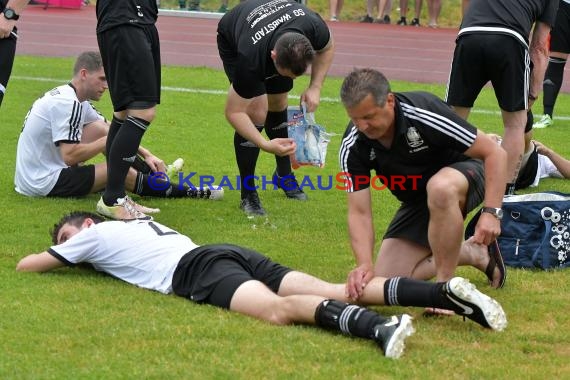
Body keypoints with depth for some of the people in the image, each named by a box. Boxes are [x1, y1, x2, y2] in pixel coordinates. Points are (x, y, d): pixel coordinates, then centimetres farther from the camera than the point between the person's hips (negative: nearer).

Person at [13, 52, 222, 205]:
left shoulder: (77, 100, 9)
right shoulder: (66, 103, -21)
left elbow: (110, 131, 15)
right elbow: (70, 156, -27)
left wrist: (146, 154, 5)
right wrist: (107, 142, -14)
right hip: (43, 184, -10)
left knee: (100, 128, 11)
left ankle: (154, 172, 17)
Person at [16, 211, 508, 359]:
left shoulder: (95, 234, 19)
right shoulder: (141, 223, 38)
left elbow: (27, 264, 24)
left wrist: (54, 255, 47)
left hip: (196, 270, -7)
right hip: (233, 252, 7)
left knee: (279, 310, -33)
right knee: (335, 292, -9)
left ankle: (378, 327, -61)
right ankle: (445, 292, -29)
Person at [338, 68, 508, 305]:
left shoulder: (425, 113, -33)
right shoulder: (353, 146, -20)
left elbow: (495, 153, -25)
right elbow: (359, 212, -18)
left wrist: (491, 212, -34)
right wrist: (365, 264, -35)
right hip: (416, 203, 5)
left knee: (440, 188, -42)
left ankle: (446, 286, -26)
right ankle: (473, 253, 10)